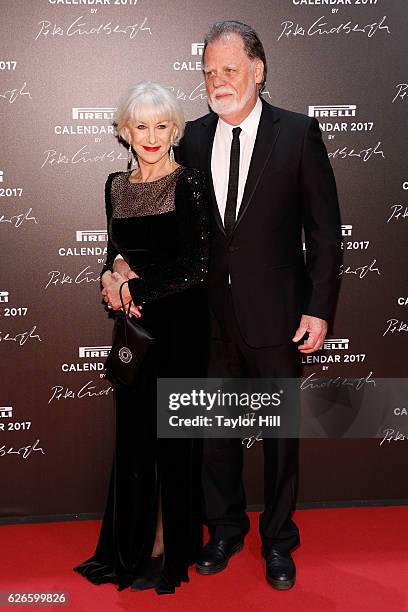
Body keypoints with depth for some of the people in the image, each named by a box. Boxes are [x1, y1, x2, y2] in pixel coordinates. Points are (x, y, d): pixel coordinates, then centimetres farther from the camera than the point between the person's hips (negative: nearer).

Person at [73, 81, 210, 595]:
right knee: (133, 432, 13)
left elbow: (196, 268, -16)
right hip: (134, 324, 6)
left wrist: (132, 289, -12)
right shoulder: (116, 185, 8)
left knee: (170, 435, 6)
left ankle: (167, 550, 23)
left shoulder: (188, 184, -10)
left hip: (178, 326, -5)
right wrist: (111, 276, -5)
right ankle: (133, 543, 29)